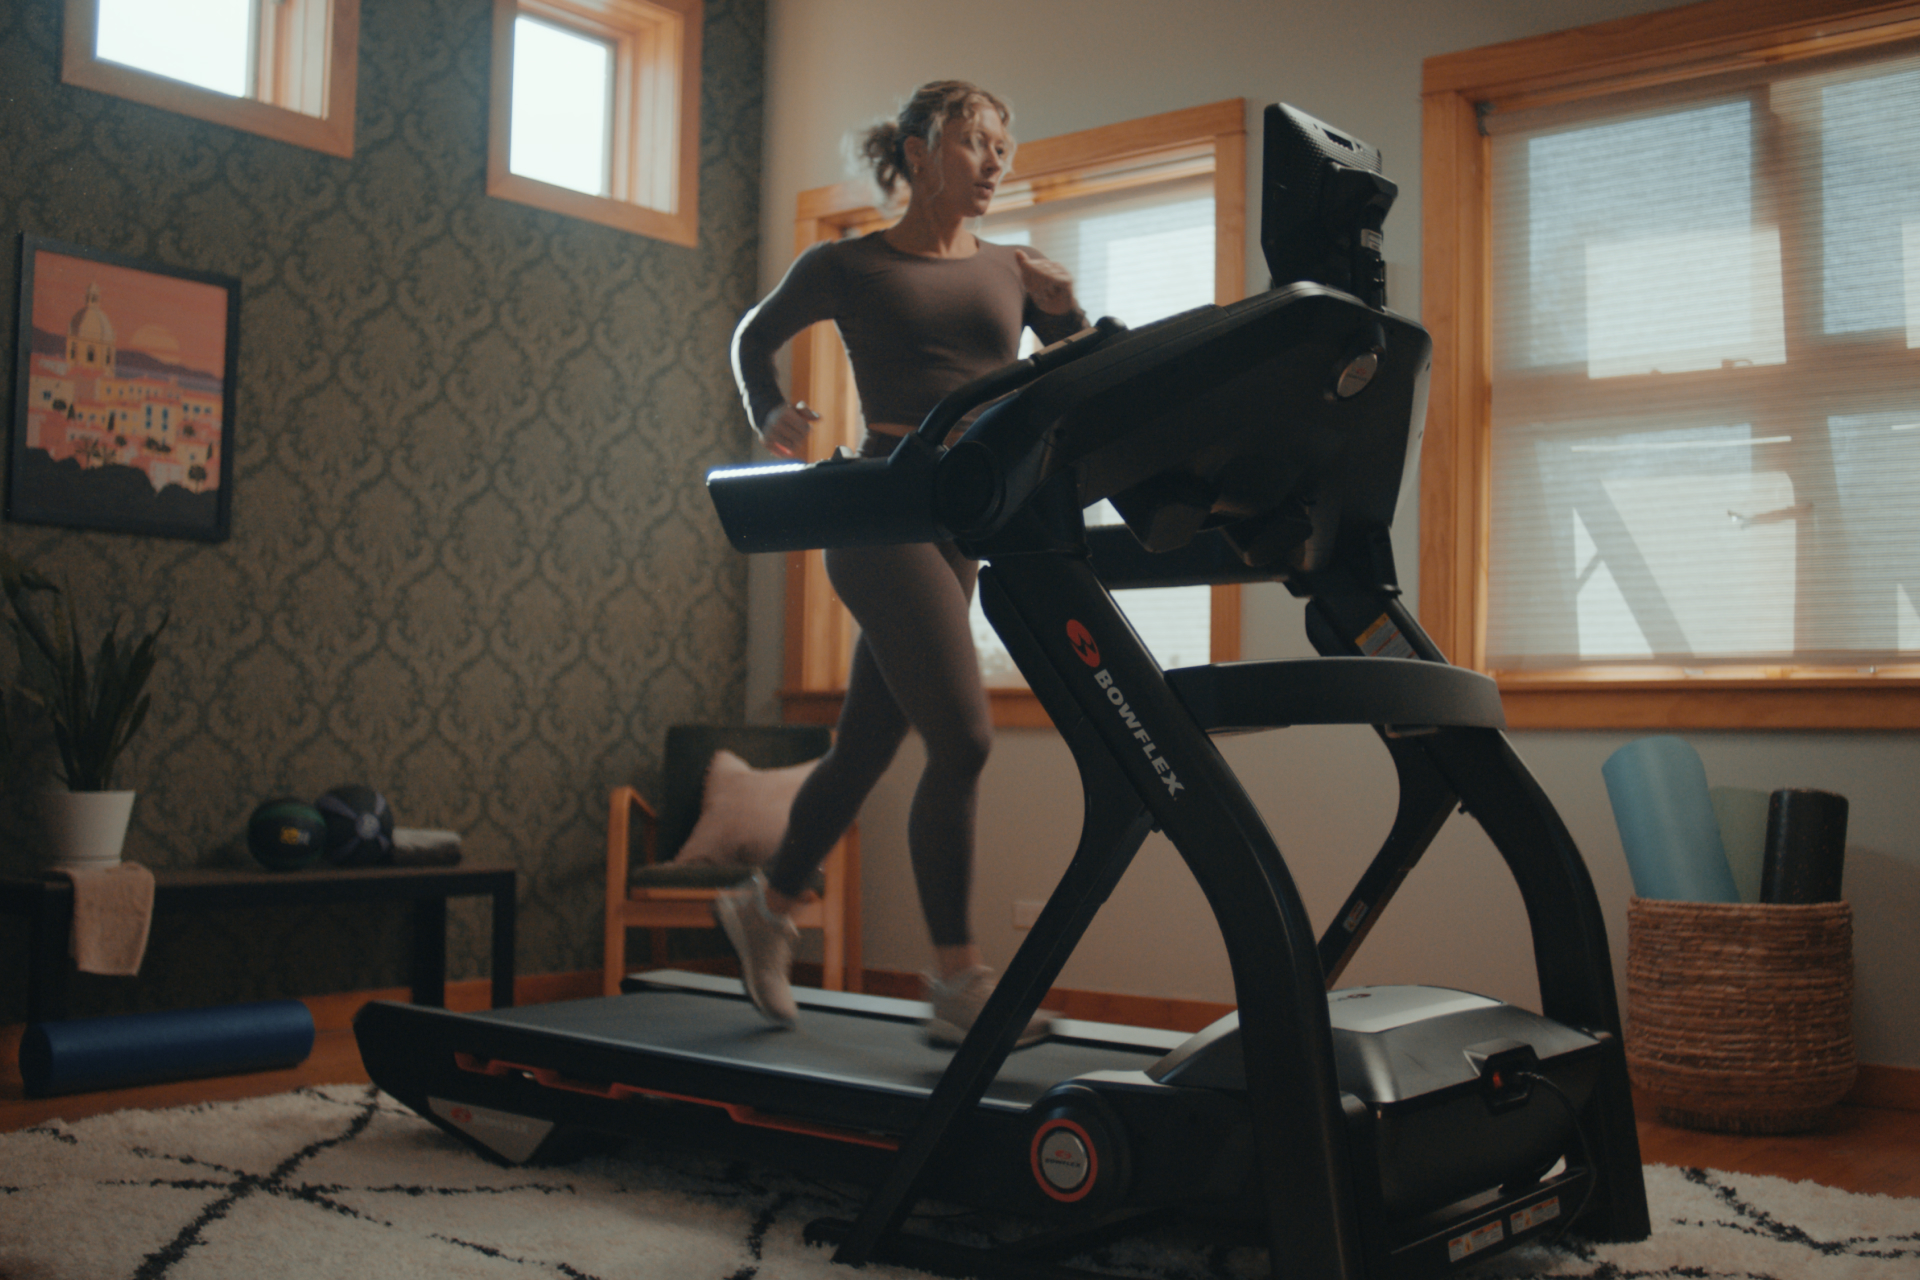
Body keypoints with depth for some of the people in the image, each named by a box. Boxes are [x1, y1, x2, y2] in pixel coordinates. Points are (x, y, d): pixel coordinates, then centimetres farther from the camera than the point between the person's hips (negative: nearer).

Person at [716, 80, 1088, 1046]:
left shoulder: (1009, 273, 13)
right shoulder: (849, 268, 2)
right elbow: (755, 336, 17)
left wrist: (1066, 313, -7)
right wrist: (770, 419, 2)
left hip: (969, 520, 6)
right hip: (885, 510, -6)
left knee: (868, 743, 12)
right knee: (962, 738, -16)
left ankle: (765, 908, 32)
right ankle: (957, 984, -7)